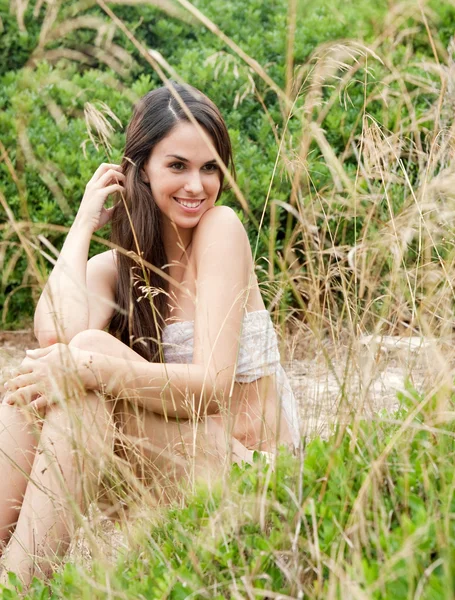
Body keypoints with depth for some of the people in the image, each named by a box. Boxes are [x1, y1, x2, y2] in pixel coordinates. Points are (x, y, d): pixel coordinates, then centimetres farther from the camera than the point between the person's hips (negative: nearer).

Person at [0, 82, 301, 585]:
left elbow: (213, 385, -16)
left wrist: (88, 369, -28)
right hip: (168, 466, 5)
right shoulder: (115, 266, 8)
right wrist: (84, 223, -4)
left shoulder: (221, 228, -6)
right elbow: (56, 332, -18)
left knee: (92, 351, -25)